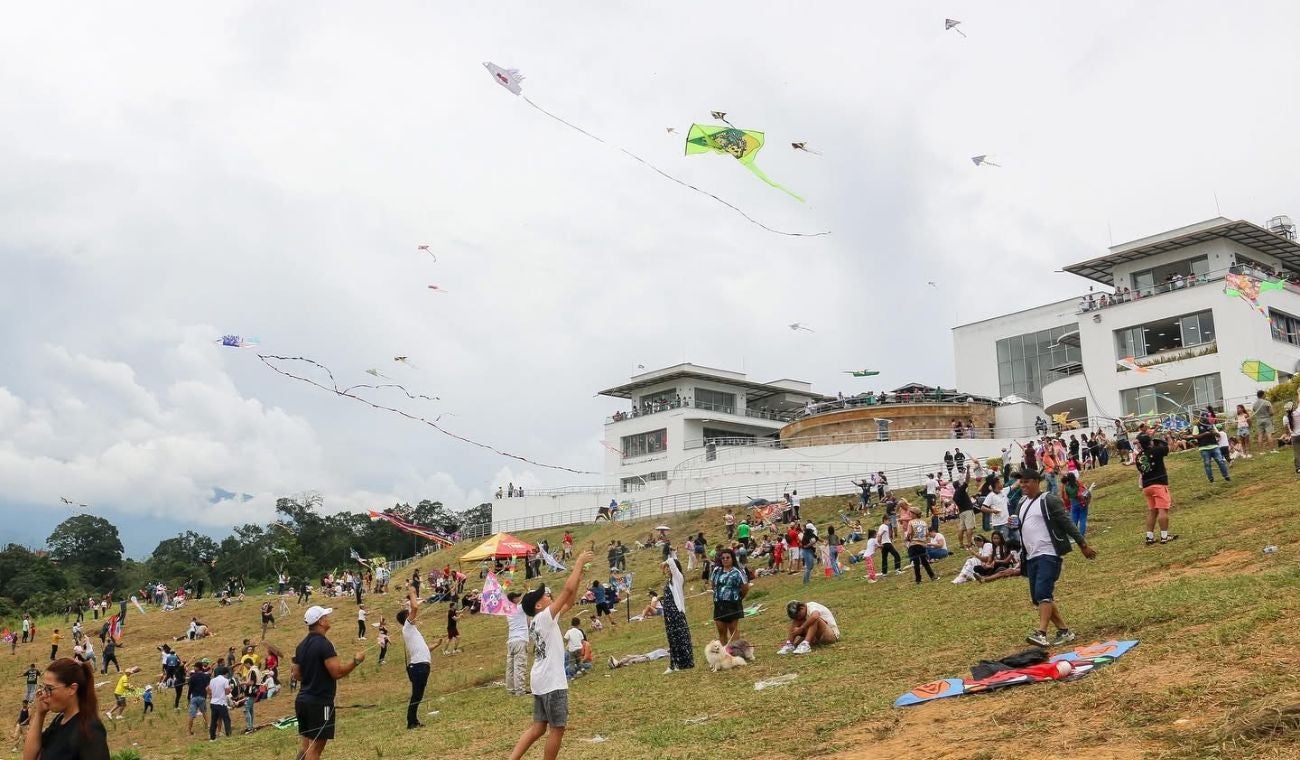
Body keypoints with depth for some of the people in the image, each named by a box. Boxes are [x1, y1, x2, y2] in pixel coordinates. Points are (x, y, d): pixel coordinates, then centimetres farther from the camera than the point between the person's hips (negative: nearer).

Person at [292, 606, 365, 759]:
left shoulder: (302, 645, 10)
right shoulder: (323, 644, -17)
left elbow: (296, 675, 16)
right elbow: (337, 672, -23)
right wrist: (356, 660, -9)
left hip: (302, 700, 9)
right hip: (320, 702, -9)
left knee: (305, 745, 13)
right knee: (315, 747, -5)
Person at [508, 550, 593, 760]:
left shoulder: (540, 621, 12)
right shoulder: (545, 617, -13)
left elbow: (568, 603, 22)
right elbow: (567, 589, -20)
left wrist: (579, 580, 13)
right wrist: (579, 563, -11)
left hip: (541, 681, 9)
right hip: (552, 682, -9)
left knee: (538, 727, 11)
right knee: (557, 728, 1)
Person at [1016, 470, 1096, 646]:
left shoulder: (1049, 500, -8)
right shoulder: (1022, 504, 16)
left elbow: (1067, 523, -10)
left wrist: (1083, 544, -12)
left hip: (1049, 555, -9)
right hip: (1031, 557, 9)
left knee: (1043, 593, -21)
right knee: (1037, 598, 8)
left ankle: (1041, 634, -27)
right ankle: (1064, 631, 17)